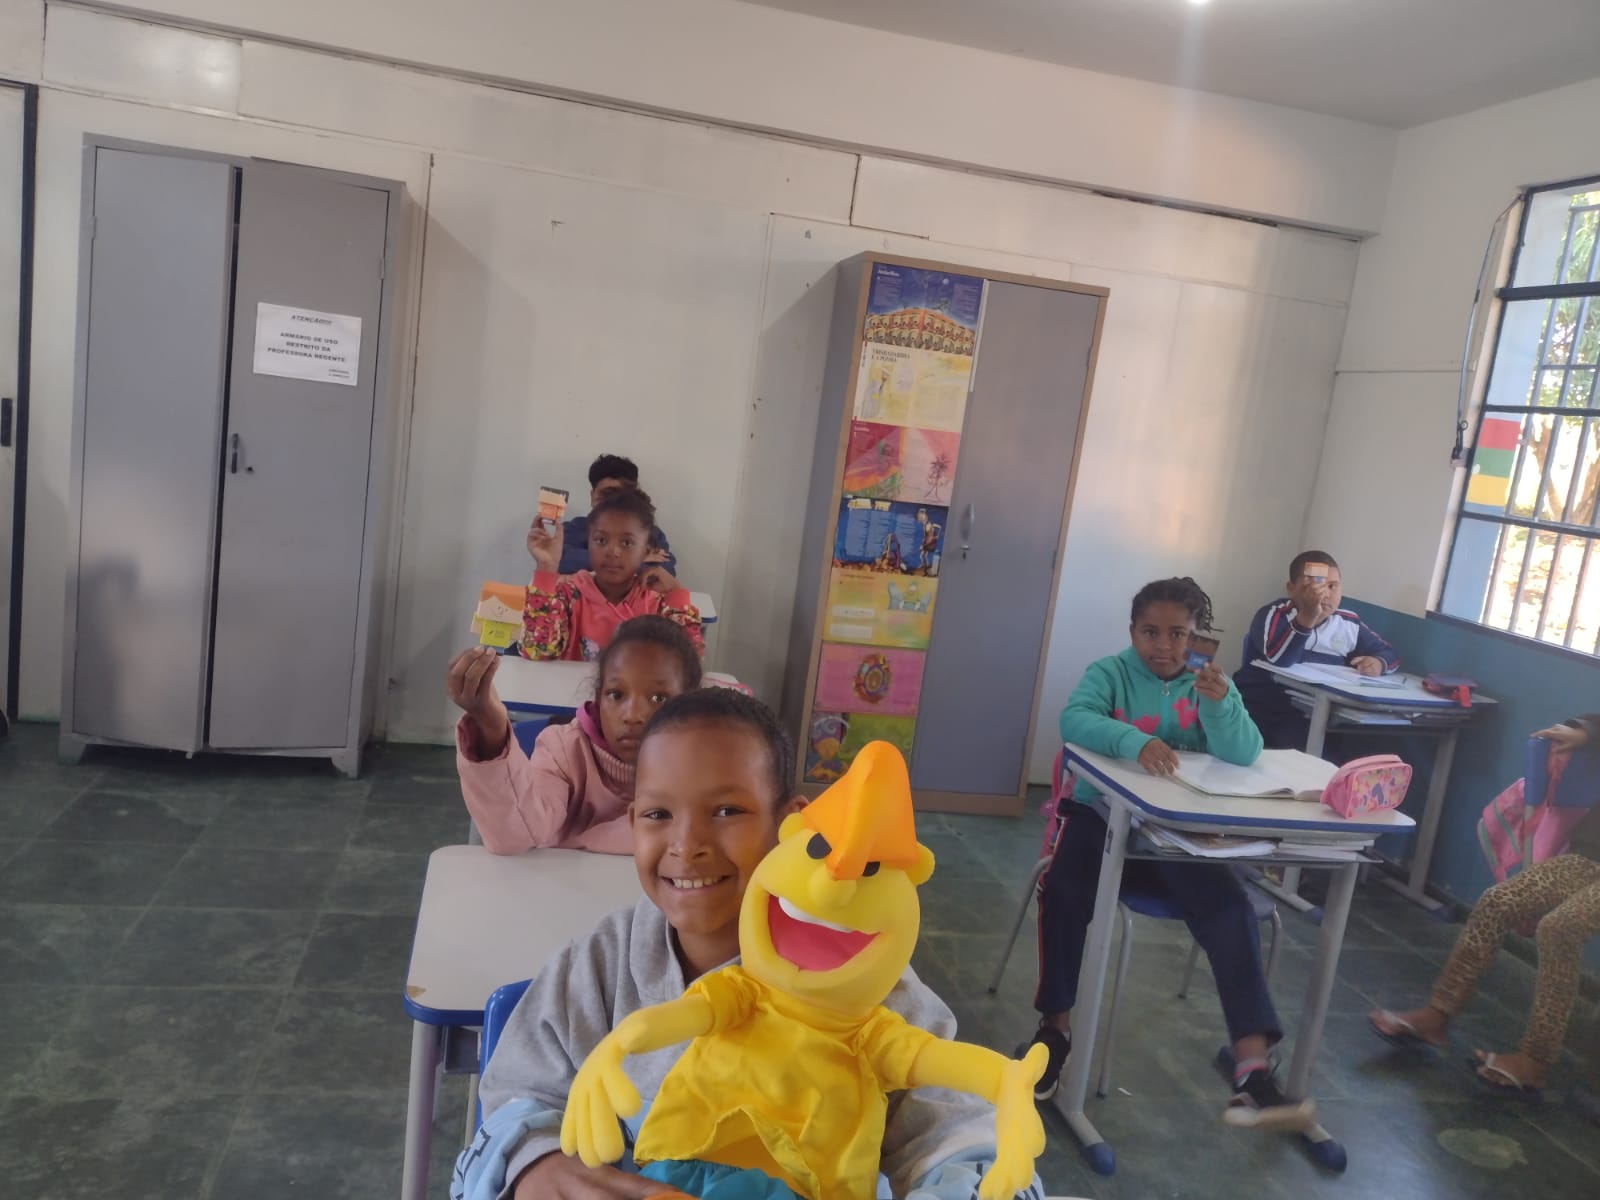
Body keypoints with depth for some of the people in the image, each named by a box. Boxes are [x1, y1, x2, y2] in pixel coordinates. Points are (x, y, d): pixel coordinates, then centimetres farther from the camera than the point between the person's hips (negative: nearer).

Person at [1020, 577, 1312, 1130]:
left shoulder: (1208, 681, 4)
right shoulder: (1109, 672, -2)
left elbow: (1243, 755, -11)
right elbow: (1074, 719, -23)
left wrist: (1220, 704, -32)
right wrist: (1135, 741, -43)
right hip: (1103, 815, -1)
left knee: (1231, 909, -22)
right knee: (1062, 890, -27)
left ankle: (1252, 1072, -25)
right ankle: (1055, 1026, -7)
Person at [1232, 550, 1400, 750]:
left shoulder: (1349, 625, 9)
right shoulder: (1274, 614, -8)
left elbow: (1389, 653, 22)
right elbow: (1278, 660, -27)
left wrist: (1379, 663, -2)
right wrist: (1308, 616, -37)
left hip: (1307, 718, 3)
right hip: (1257, 706, -3)